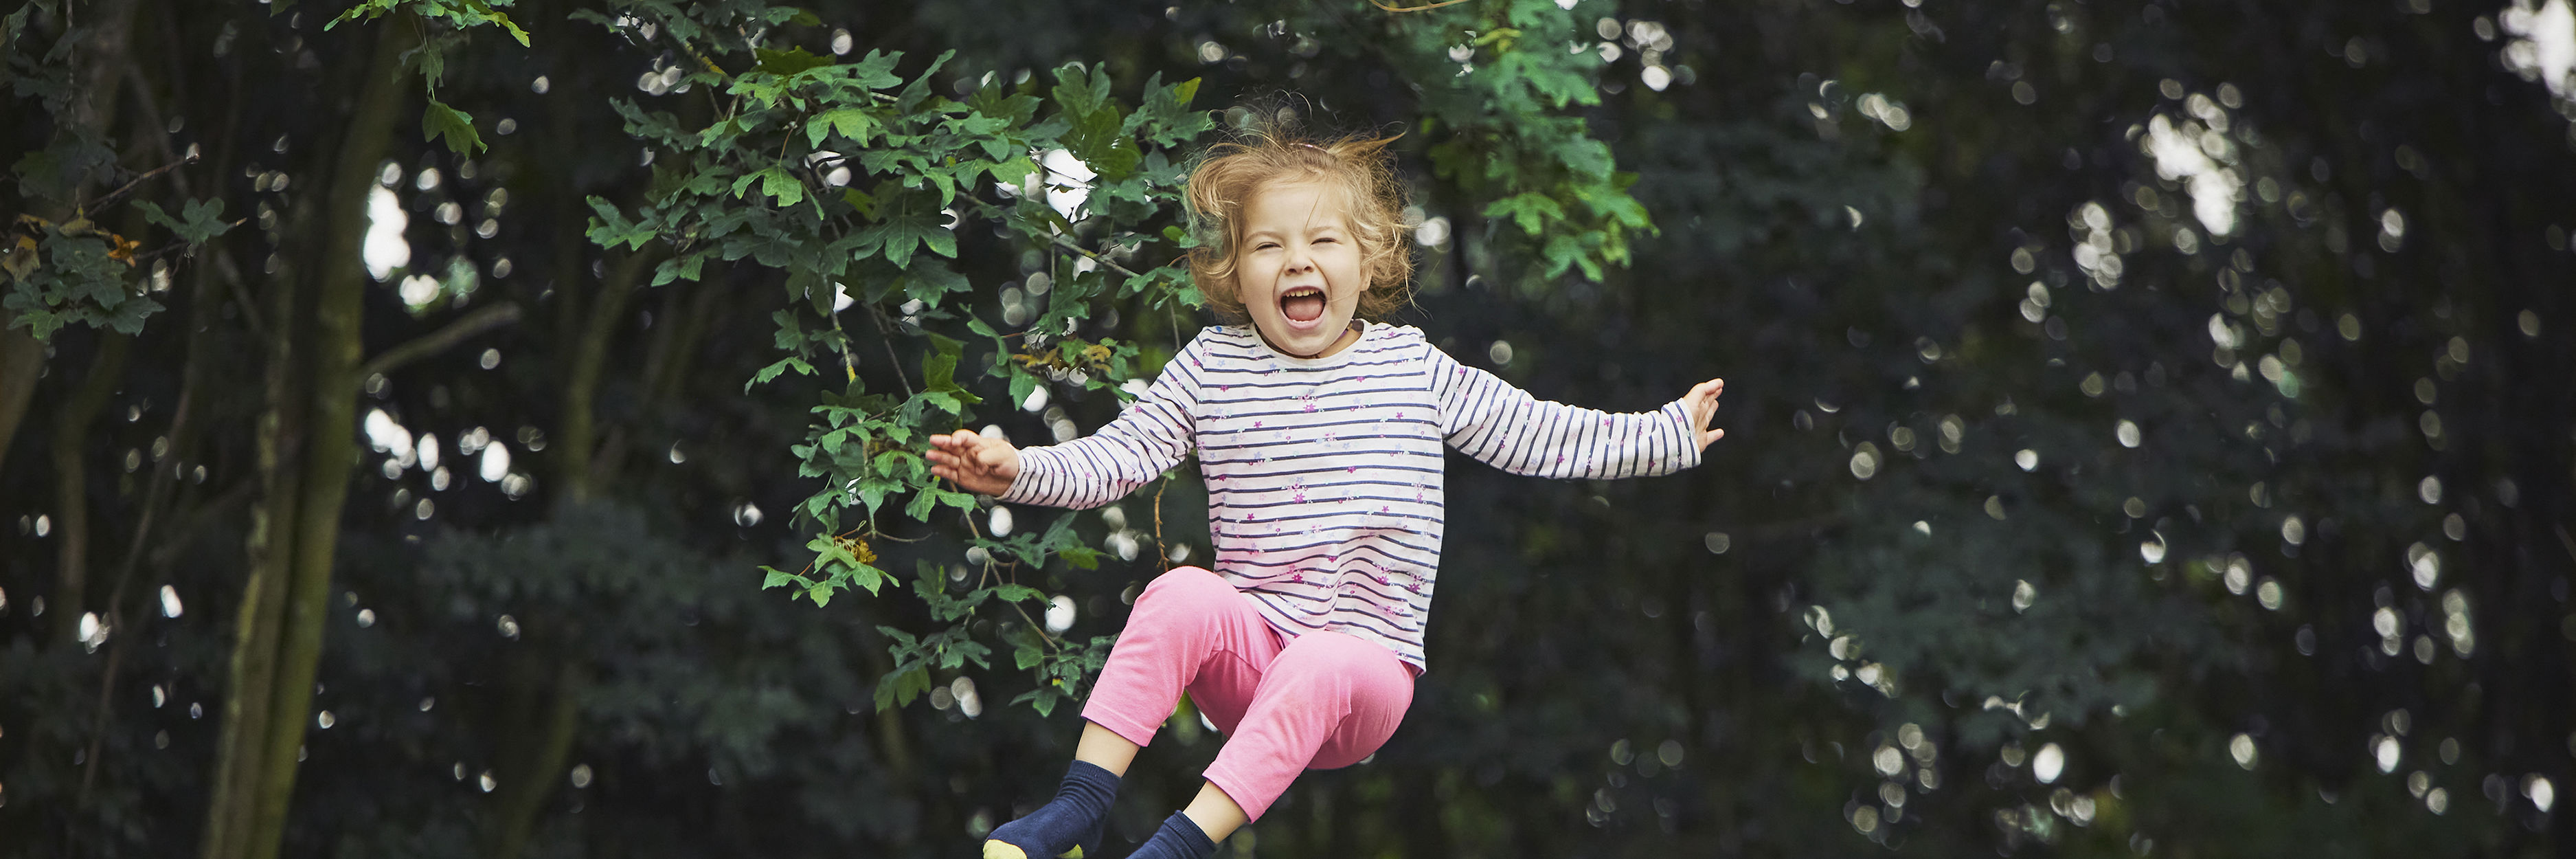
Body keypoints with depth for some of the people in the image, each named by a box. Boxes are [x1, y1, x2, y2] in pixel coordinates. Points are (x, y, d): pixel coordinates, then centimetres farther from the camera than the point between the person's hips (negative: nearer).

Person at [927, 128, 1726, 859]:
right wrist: (1018, 469, -13)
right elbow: (1118, 455, 4)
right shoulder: (1211, 367, 6)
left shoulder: (1413, 368, 7)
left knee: (1325, 665, -35)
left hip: (1365, 661, -1)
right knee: (1180, 593, -30)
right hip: (1248, 647, 1)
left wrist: (1669, 435, 14)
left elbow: (1538, 435, 14)